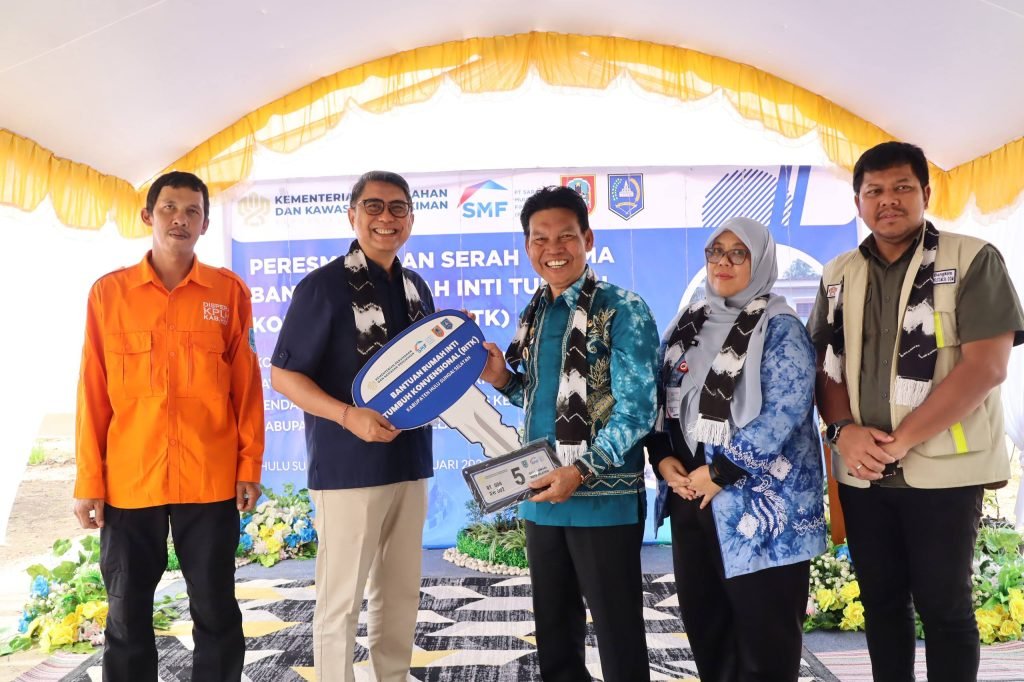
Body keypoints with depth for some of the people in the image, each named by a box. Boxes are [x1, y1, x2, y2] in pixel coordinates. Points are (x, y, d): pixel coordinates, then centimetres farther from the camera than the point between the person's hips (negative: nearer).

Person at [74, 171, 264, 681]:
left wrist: (250, 466, 0)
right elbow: (93, 391, 3)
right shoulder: (109, 292, 4)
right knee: (127, 616, 13)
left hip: (210, 480, 0)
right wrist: (88, 480, 1)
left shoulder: (229, 291, 2)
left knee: (216, 612, 10)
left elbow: (247, 384, 3)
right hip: (128, 481, 1)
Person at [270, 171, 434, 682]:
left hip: (409, 461, 6)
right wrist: (348, 415, -22)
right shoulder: (323, 285, -8)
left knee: (401, 591, 16)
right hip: (348, 466, -6)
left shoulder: (417, 289, 11)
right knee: (340, 597, 4)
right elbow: (283, 375, -9)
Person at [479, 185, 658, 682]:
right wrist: (502, 379, 2)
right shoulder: (534, 314, 11)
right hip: (541, 497, 7)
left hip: (603, 499, -6)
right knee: (553, 632, 19)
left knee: (618, 633, 7)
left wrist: (580, 473, -20)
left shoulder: (622, 310, -9)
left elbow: (636, 409, -14)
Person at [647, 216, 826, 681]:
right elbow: (660, 398, 14)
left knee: (765, 636, 4)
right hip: (691, 498, 6)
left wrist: (719, 473, -18)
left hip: (760, 504, -6)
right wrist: (664, 459, -3)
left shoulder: (779, 328, -6)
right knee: (703, 624, 16)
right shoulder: (685, 325, 12)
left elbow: (784, 412, -17)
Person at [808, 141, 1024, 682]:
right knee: (880, 600, 13)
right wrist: (844, 430, -9)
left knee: (944, 605, 6)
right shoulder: (838, 275, 9)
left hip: (943, 469, -4)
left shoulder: (973, 261, -5)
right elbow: (823, 366, 9)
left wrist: (901, 439, -17)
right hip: (861, 472, 4)